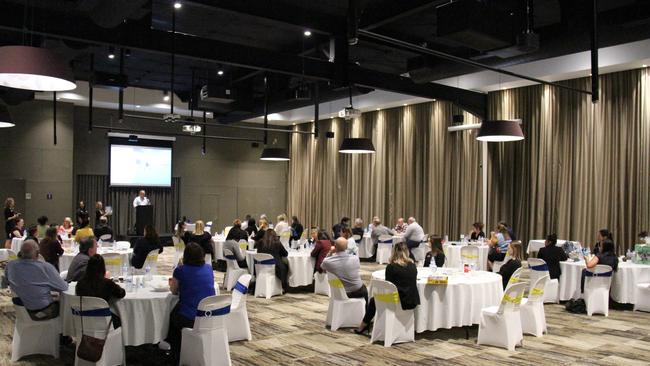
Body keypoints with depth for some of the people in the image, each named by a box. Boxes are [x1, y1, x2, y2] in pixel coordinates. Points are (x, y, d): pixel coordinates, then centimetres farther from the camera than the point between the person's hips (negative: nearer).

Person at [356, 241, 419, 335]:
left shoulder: (391, 267, -11)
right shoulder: (413, 265, 3)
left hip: (399, 302, -6)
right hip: (412, 302, 6)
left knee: (373, 300, 22)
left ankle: (363, 327, 36)